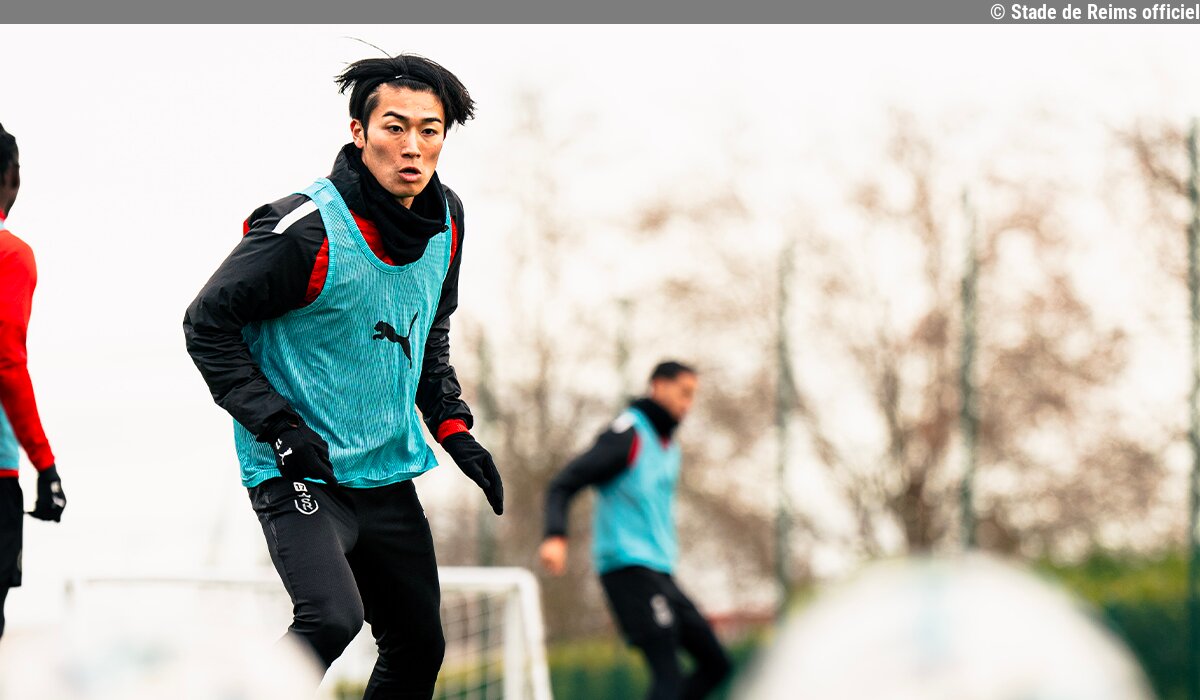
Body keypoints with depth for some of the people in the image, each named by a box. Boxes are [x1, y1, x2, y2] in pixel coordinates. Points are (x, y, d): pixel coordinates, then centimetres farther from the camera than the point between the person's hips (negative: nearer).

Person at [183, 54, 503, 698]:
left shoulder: (445, 221, 2)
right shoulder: (307, 228, -20)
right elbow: (207, 324, -12)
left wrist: (453, 428, 9)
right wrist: (278, 427, -18)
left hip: (389, 475, 7)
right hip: (298, 473, -7)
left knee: (419, 647, 11)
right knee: (331, 618, -28)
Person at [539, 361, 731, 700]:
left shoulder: (669, 446, 19)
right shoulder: (628, 434, -8)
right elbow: (564, 484, -14)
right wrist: (555, 536, -29)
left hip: (659, 572, 9)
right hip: (629, 566, -9)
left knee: (716, 665, 7)